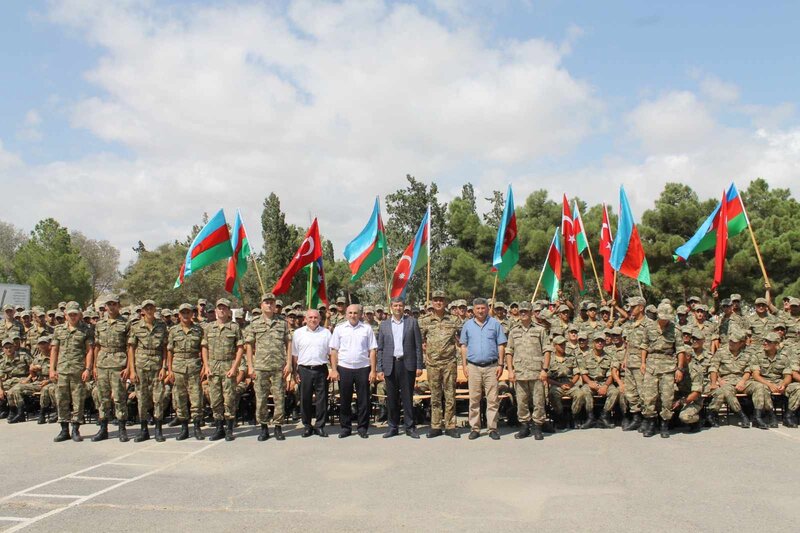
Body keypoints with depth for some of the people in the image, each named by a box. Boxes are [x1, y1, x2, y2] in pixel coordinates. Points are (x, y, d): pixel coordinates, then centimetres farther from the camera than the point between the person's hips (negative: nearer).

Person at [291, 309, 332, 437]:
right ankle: (307, 426, 15)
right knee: (305, 399, 4)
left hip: (321, 369, 0)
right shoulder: (298, 333, 7)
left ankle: (320, 426, 12)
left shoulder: (326, 333, 7)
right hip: (304, 369, 0)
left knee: (322, 398, 2)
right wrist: (295, 372, 2)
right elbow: (294, 355, 7)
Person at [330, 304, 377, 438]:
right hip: (344, 368, 0)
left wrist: (373, 370, -2)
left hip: (363, 368, 0)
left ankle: (362, 428, 15)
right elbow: (334, 351, 5)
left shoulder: (366, 329, 4)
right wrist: (334, 370, -2)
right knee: (344, 400, 7)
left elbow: (372, 351, 3)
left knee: (363, 400, 4)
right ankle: (345, 427, 18)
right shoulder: (339, 329, 5)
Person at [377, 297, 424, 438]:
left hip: (407, 364, -2)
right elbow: (380, 349, 9)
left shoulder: (412, 322, 5)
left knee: (407, 397, 1)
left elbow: (418, 345, 3)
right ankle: (393, 427, 15)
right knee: (391, 398, 5)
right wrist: (380, 369, 3)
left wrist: (419, 366, -3)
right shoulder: (384, 325, 10)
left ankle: (410, 427, 10)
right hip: (390, 365, 2)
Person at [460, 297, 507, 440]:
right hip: (473, 367, 1)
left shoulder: (495, 324, 4)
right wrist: (464, 365, 3)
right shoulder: (468, 325, 9)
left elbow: (501, 346, 4)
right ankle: (475, 428, 12)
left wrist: (501, 364, -2)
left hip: (491, 366, -1)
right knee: (474, 400, 4)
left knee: (492, 399, -1)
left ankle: (493, 428, 6)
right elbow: (464, 346, 10)